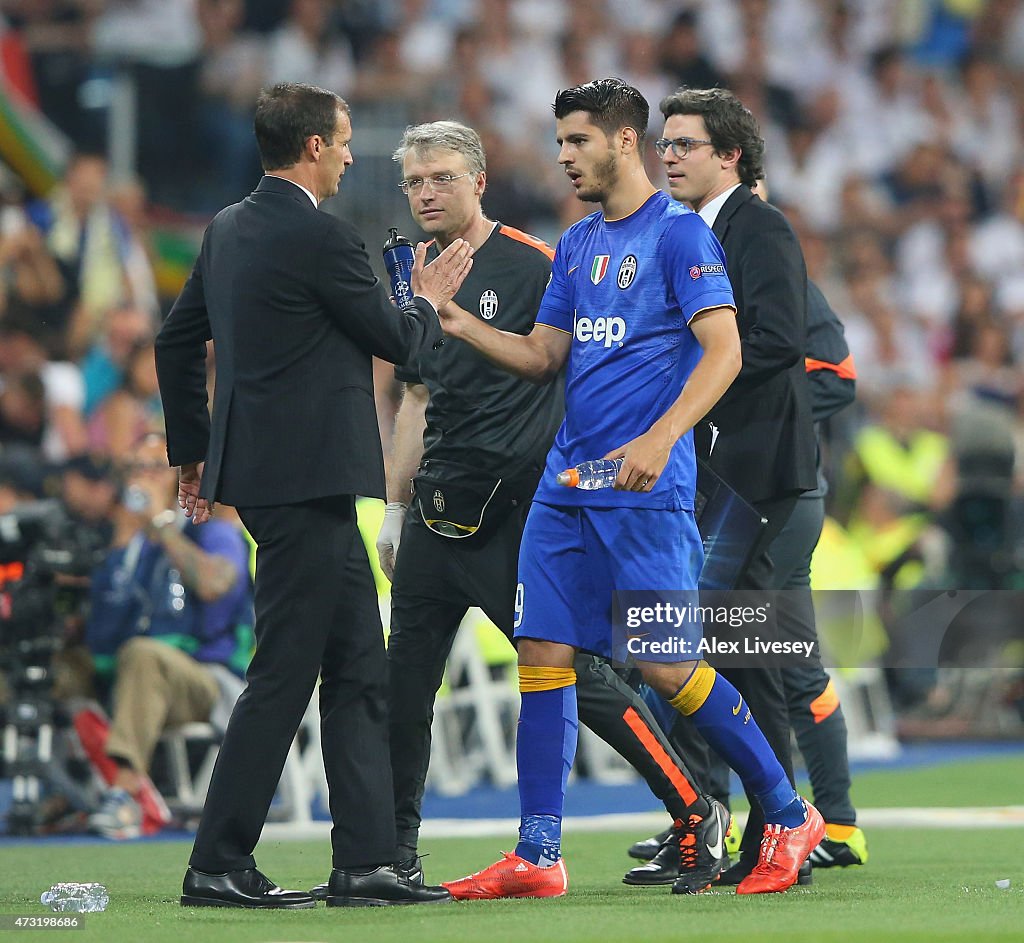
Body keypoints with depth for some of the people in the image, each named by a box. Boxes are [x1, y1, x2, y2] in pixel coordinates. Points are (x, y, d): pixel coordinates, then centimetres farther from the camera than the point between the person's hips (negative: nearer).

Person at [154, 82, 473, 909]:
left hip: (259, 466, 10)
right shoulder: (320, 236, -14)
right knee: (285, 673, -6)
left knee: (359, 670, 11)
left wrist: (193, 452, 25)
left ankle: (366, 860, 11)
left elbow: (177, 342, 18)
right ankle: (218, 865, -5)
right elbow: (393, 339, -6)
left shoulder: (228, 229, 12)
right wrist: (430, 301, 15)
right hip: (304, 477, -10)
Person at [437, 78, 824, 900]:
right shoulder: (577, 245, 16)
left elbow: (723, 349, -15)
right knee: (542, 654, 1)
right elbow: (543, 356, 18)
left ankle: (789, 815, 7)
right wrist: (464, 327, 2)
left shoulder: (679, 233, -7)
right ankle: (537, 856, 3)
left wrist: (660, 438, -26)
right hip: (567, 484, 7)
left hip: (644, 490, -7)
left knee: (668, 666, -8)